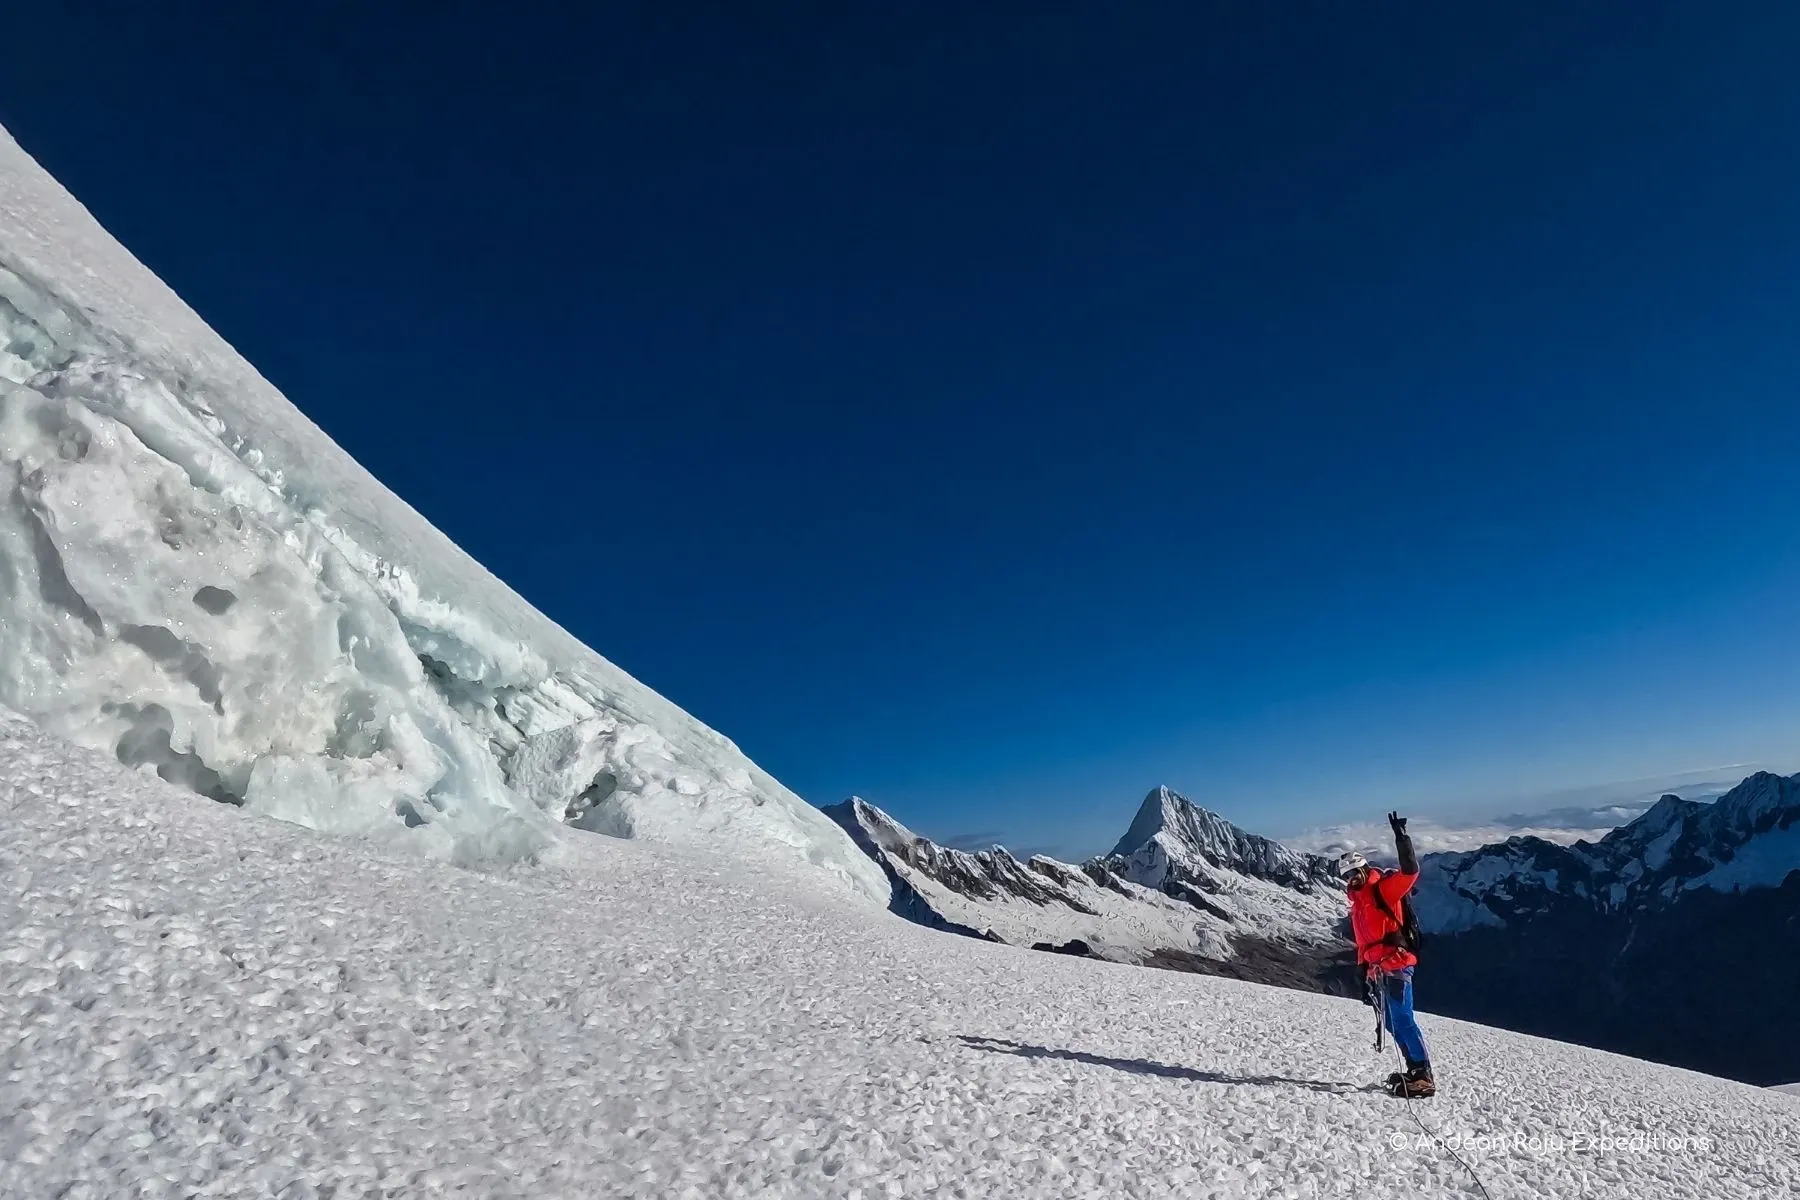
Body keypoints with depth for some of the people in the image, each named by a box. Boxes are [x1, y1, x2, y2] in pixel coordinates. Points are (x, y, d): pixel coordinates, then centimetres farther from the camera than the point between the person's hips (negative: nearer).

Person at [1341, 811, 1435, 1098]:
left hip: (1395, 965, -9)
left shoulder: (1384, 888, -5)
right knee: (1393, 1024, 12)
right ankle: (1415, 1071, 20)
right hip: (1377, 970, 9)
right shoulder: (1358, 900, 19)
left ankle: (1424, 1077, -8)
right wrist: (1364, 970, 22)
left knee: (1403, 1020, -11)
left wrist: (1401, 837, -30)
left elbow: (1410, 871, -22)